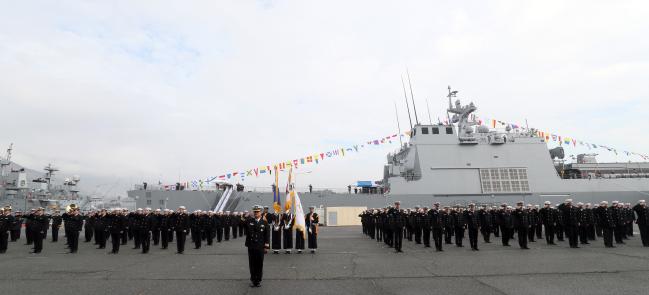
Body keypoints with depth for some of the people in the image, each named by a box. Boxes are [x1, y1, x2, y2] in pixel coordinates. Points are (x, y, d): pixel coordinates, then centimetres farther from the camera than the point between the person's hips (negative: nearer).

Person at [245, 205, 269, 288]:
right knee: (252, 264, 10)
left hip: (260, 247, -1)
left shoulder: (264, 223, -1)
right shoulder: (249, 221, 2)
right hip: (251, 246, 1)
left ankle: (258, 280, 22)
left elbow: (267, 235, 0)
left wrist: (266, 246, -3)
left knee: (259, 264, 7)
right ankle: (253, 280, 25)